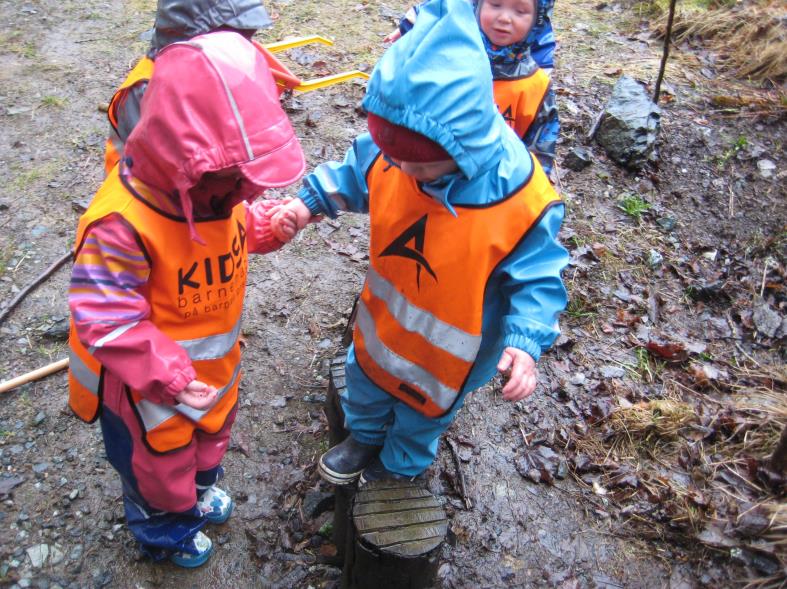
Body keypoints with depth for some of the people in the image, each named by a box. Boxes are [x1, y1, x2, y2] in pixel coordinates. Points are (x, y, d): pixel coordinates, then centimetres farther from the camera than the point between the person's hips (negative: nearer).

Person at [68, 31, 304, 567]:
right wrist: (166, 377, -37)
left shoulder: (219, 184, -16)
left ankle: (200, 487, 67)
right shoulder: (123, 223, -39)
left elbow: (237, 225, 4)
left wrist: (270, 224, -18)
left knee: (212, 431, 34)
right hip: (147, 382, -7)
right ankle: (164, 530, 55)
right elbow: (106, 318, -33)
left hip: (214, 361, 7)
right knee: (161, 461, 23)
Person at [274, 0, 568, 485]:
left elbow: (535, 279, -23)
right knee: (367, 377, 31)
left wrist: (526, 340, -37)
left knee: (422, 407, 26)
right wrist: (310, 201, -14)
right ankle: (365, 436, 67)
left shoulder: (523, 202, -37)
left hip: (450, 342, -4)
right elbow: (356, 174, -1)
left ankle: (400, 465, 62)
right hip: (387, 316, 4)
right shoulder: (396, 154, -24)